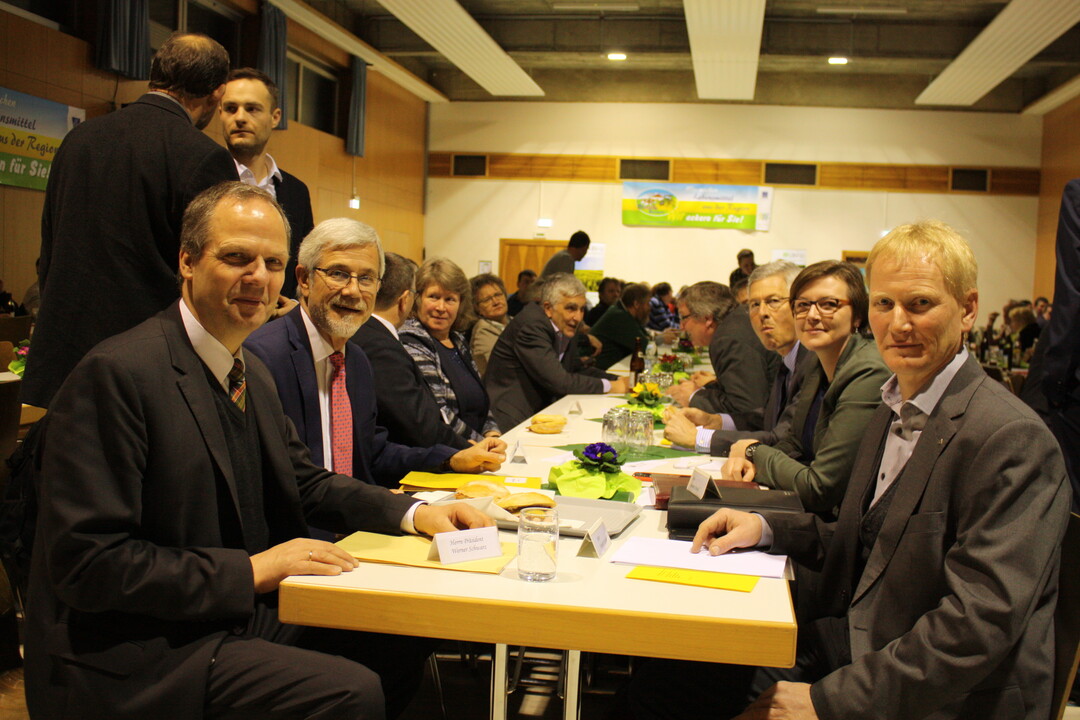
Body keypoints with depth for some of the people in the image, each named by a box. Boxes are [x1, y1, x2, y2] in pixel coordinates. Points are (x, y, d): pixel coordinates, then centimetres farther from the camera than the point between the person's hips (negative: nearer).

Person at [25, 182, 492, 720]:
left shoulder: (251, 373, 9)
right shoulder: (115, 374, -19)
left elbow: (305, 482, 17)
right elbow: (87, 561, -22)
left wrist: (414, 513, 1)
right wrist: (250, 570, -22)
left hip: (241, 614, 9)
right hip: (136, 657, -9)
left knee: (401, 646, 3)